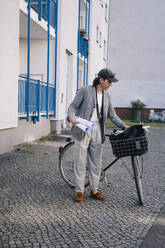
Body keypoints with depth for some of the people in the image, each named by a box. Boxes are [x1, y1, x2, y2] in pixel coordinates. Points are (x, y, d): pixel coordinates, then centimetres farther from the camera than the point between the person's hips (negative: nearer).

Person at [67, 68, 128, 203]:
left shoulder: (107, 95, 12)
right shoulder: (85, 90, -3)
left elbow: (112, 114, 17)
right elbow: (73, 105, -3)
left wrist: (123, 125, 7)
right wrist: (71, 116, -23)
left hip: (97, 130, 5)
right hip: (83, 129, -5)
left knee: (96, 162, 8)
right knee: (81, 160, 0)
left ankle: (94, 190, 21)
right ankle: (80, 191, 10)